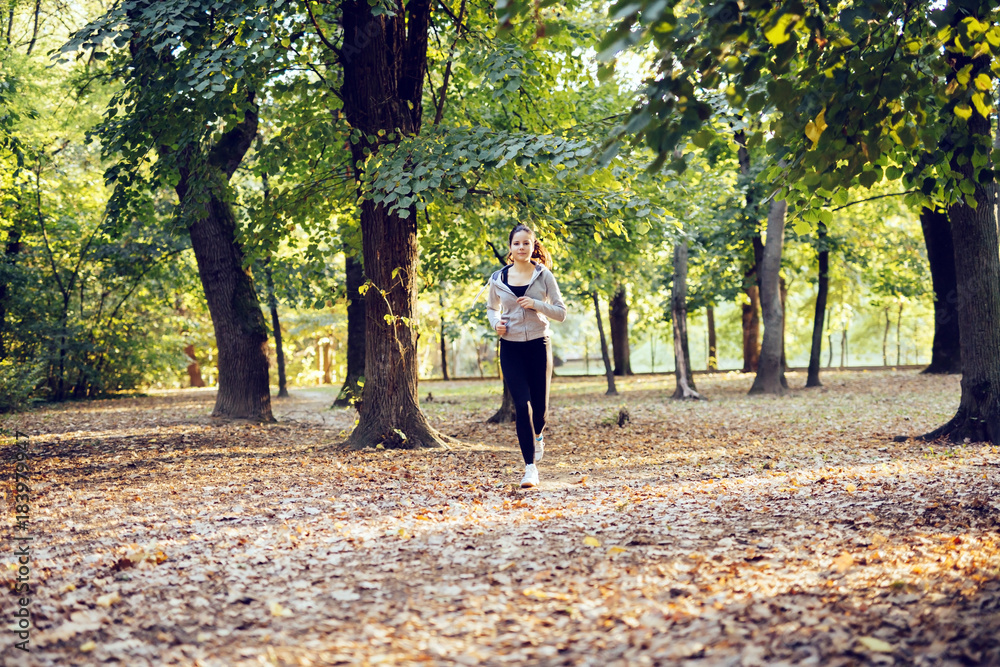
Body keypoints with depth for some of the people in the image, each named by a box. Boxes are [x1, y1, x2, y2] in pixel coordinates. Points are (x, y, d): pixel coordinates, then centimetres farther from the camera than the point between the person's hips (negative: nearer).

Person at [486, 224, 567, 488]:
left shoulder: (543, 275, -2)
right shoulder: (498, 278, 2)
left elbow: (561, 312, 0)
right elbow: (491, 308, 19)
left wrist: (536, 305, -16)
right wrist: (496, 323, -2)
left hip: (538, 345, 0)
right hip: (511, 347, 0)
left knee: (540, 405, 7)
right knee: (522, 405, -9)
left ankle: (537, 436, 44)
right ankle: (530, 466, -5)